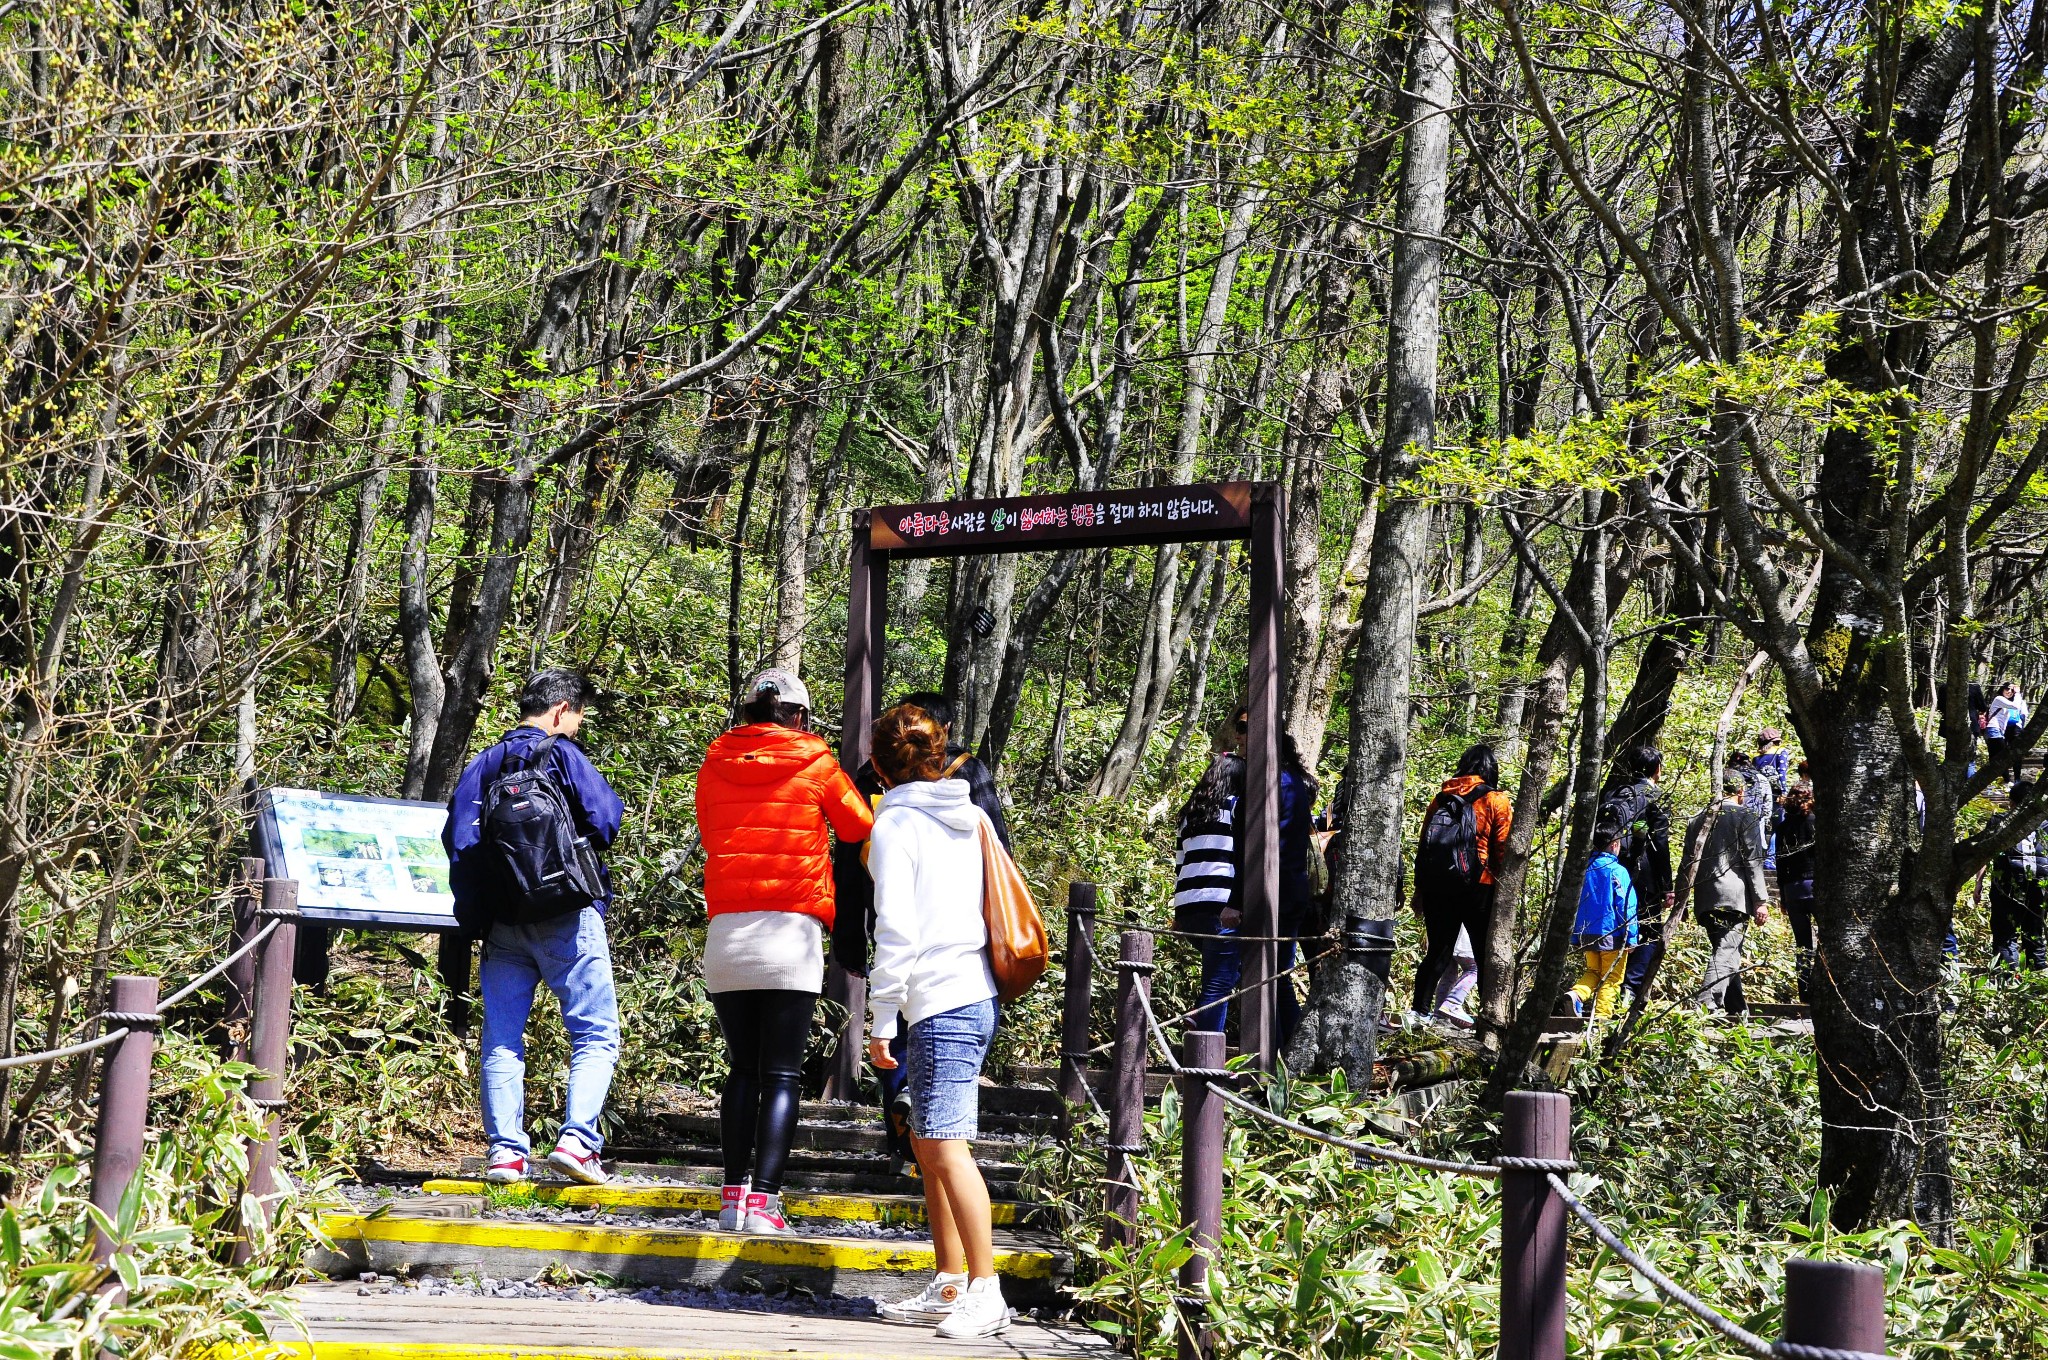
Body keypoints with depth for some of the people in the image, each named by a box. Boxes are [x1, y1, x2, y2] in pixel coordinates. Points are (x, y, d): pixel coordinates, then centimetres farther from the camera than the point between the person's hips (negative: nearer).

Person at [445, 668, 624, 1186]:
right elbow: (606, 819, -10)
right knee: (596, 1034, 0)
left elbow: (457, 838, 5)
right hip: (566, 918, -5)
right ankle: (577, 1139, -14)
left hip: (503, 923, 5)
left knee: (502, 1040, 9)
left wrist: (474, 917, 8)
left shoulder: (484, 764, 11)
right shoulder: (561, 754, -5)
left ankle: (504, 1151, 3)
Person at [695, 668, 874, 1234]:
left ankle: (734, 1194, 4)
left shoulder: (714, 768, 9)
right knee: (782, 1075, -2)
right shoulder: (817, 766, 2)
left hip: (725, 932, 3)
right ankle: (763, 1198, -10)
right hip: (792, 932, -3)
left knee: (742, 1070, 10)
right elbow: (862, 827, 17)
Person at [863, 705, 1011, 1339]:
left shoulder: (895, 824, -8)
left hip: (940, 1002, -9)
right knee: (928, 1142, 13)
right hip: (976, 994, 9)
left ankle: (985, 1291, -12)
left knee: (947, 1145, -10)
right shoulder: (973, 817, 14)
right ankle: (948, 1288, 16)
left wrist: (881, 1021, -9)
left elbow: (896, 931, -13)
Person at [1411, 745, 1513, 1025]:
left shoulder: (1441, 798, 11)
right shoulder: (1496, 801, -1)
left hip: (1436, 886, 4)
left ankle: (1418, 1011, 7)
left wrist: (1420, 891, 17)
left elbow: (1423, 847, 12)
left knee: (1438, 951, 13)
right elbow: (1503, 851, -6)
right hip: (1477, 887, -4)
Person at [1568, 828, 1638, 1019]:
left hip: (1587, 935, 5)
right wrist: (1631, 938, -7)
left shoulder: (1583, 869, 6)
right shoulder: (1617, 871, -11)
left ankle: (1576, 994, -7)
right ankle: (1601, 1016, -1)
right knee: (1611, 978, 5)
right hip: (1612, 935, -5)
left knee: (1593, 971, 18)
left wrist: (1575, 939, 16)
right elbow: (1627, 907, -12)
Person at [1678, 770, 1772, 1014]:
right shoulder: (1744, 816, -1)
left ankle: (1737, 1009, 20)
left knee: (1729, 954, 16)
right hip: (1734, 898, -6)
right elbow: (1753, 862, -6)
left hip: (1705, 901, 6)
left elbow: (1687, 863, 17)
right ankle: (1706, 1005, -27)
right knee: (1727, 953, -11)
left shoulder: (1700, 819, 16)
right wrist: (1760, 901, -4)